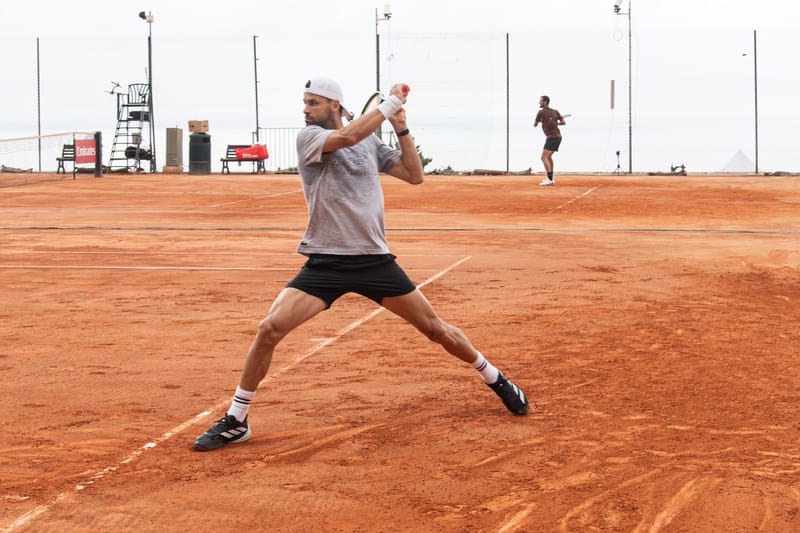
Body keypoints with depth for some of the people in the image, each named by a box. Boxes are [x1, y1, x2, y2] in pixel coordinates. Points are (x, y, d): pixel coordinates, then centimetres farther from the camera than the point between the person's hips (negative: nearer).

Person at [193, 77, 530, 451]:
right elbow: (348, 136, -22)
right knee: (269, 328, -18)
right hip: (325, 262, -3)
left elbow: (414, 176, 11)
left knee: (435, 328, 7)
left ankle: (495, 379, 31)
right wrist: (391, 102, -16)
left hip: (374, 259, 3)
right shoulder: (309, 137, -3)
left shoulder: (371, 143, 10)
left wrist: (401, 129, 3)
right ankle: (235, 421, -4)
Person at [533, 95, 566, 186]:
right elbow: (564, 122, 9)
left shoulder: (541, 112, -7)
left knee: (544, 157, -14)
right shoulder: (555, 112, 9)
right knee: (548, 157, 21)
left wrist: (540, 121, 23)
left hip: (551, 137, -8)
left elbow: (535, 125, 3)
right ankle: (550, 178, 25)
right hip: (558, 137, 8)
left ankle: (550, 179, -24)